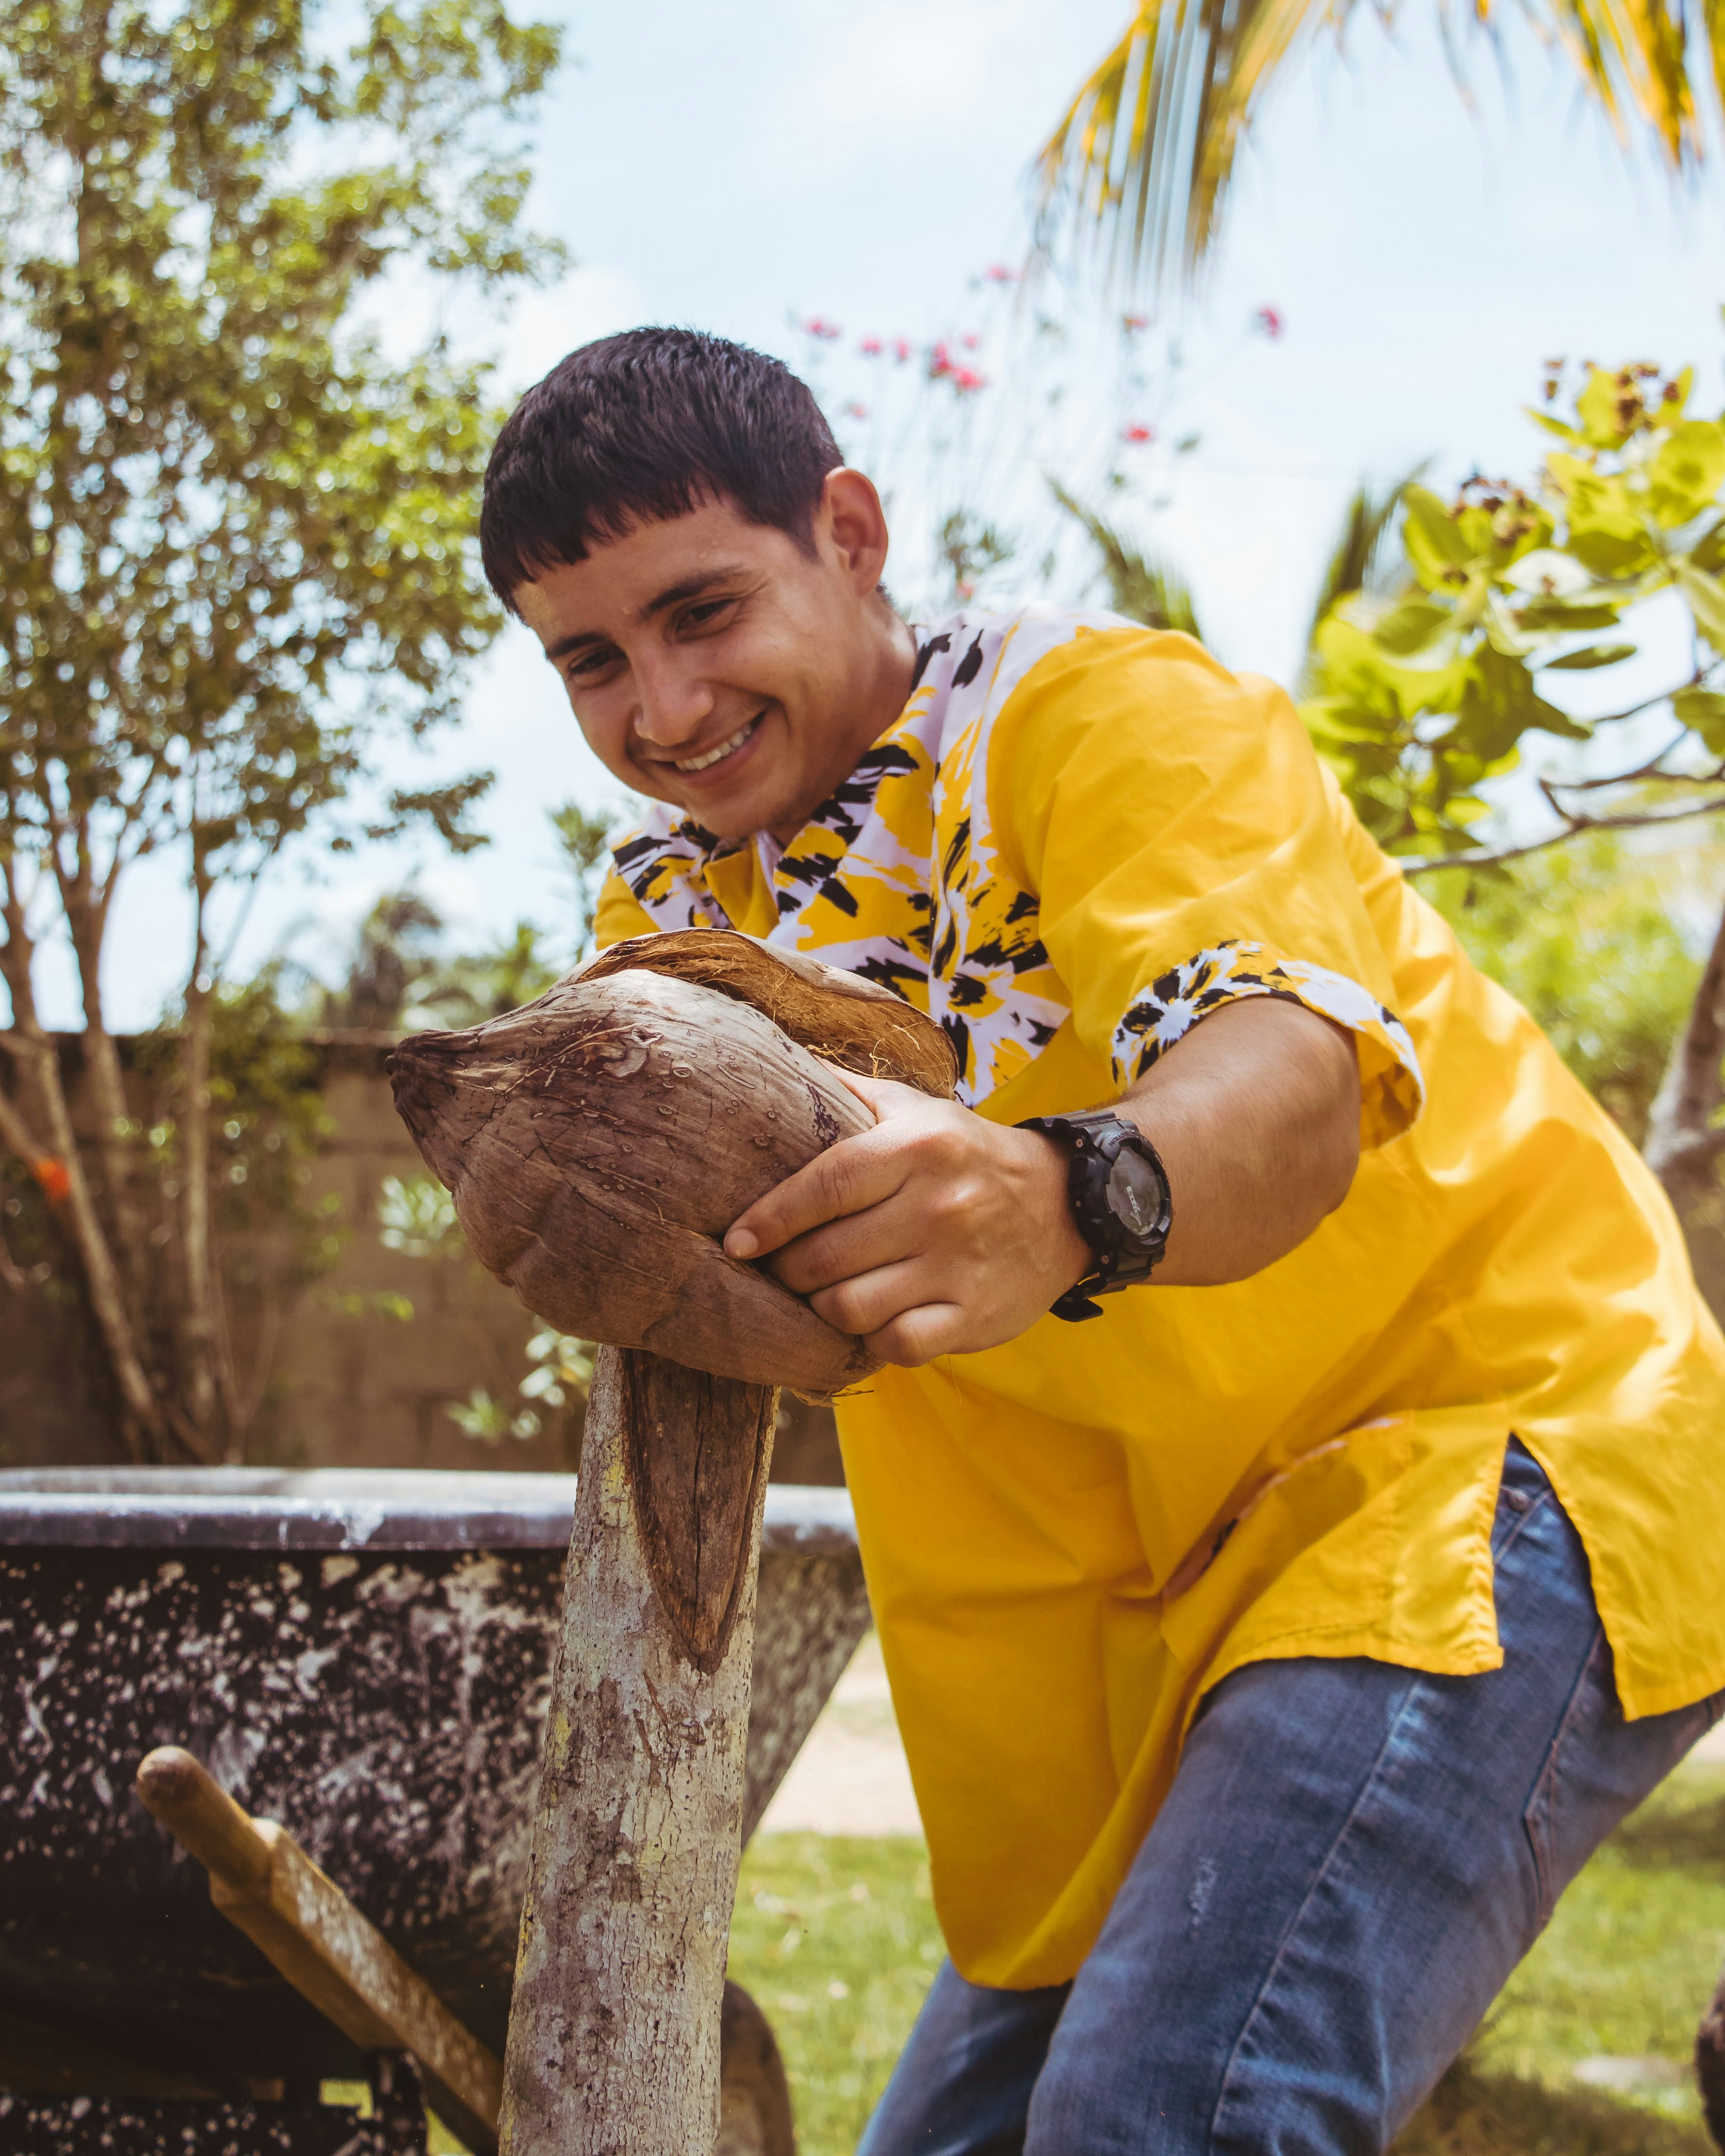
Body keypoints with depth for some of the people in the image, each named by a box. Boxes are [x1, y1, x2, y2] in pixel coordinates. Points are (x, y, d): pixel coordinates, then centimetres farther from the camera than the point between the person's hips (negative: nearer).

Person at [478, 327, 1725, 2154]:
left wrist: (1068, 1201, -55)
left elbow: (1292, 1083, -35)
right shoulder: (673, 904, 7)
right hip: (1164, 1585, 8)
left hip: (1488, 1437, -8)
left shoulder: (1104, 707, -15)